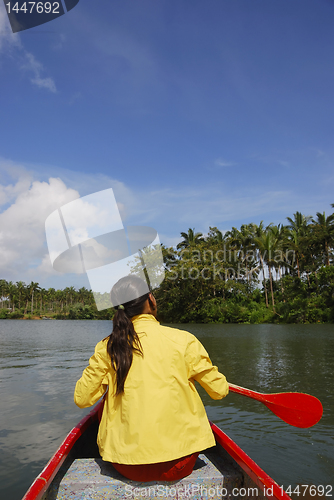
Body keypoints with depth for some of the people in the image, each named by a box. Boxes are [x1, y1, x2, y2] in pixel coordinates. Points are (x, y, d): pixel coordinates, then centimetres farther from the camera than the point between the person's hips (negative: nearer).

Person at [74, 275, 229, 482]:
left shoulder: (108, 347, -6)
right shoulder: (183, 340, -10)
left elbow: (82, 399, 2)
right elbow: (220, 391, -1)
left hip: (126, 468, 2)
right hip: (178, 467, -1)